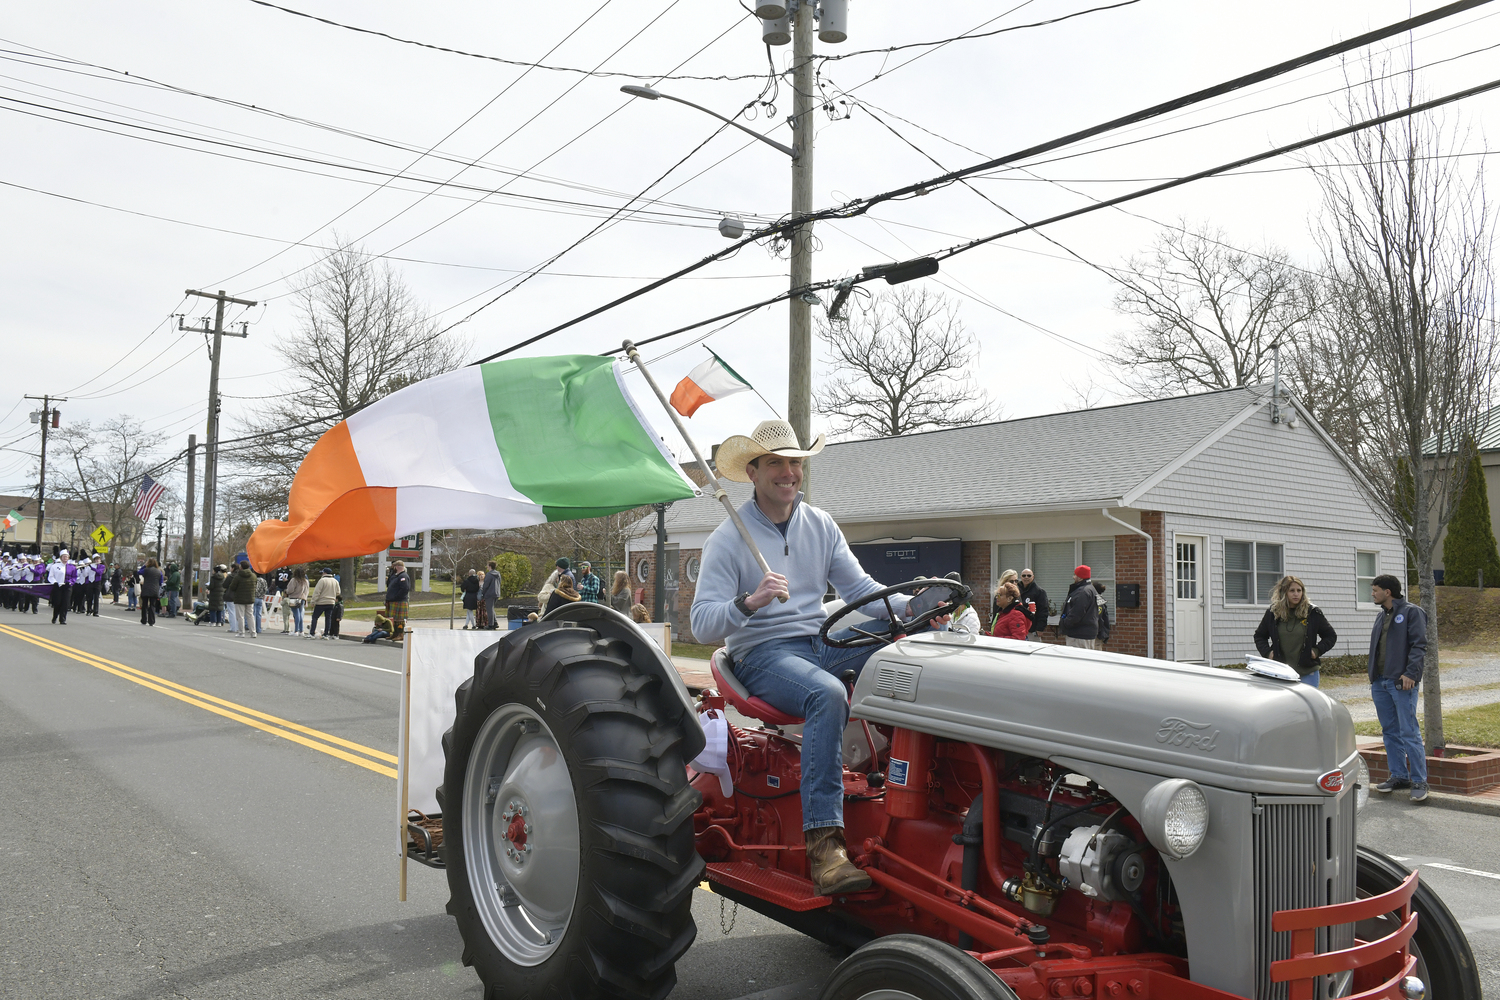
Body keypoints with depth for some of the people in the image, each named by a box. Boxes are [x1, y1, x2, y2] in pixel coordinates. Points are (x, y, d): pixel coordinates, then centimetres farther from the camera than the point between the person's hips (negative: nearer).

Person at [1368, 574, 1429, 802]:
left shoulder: (1411, 612, -4)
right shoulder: (1382, 616, 19)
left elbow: (1419, 645, -12)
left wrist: (1410, 673, -21)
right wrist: (1374, 679, 18)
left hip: (1402, 682, -8)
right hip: (1380, 682, 8)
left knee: (1409, 732, -7)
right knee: (1390, 732, 11)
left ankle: (1419, 781, -2)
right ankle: (1398, 776, 19)